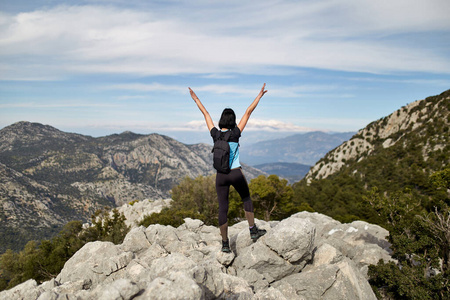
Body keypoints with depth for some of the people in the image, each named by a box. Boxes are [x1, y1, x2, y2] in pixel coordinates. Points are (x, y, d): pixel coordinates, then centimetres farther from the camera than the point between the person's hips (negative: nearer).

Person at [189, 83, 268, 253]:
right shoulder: (235, 134, -7)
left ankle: (225, 244, 15)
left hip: (221, 175, 2)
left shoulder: (215, 134, -2)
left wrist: (196, 99, 22)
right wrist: (259, 95, 7)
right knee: (246, 199, 22)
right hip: (236, 173, -2)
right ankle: (253, 231, 25)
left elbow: (205, 114, 10)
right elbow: (248, 112, -1)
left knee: (223, 208, 7)